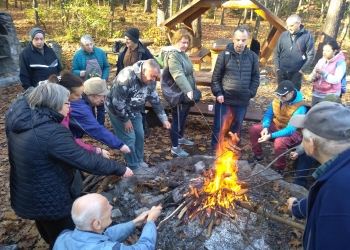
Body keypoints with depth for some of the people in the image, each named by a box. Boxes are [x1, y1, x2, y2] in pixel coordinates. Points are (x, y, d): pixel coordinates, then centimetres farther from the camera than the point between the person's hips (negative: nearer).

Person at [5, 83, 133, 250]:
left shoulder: (19, 118, -6)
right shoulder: (52, 133, -33)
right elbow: (87, 161, -30)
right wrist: (120, 169, -19)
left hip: (25, 195, 9)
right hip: (50, 201, -8)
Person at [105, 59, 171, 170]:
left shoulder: (150, 81, -9)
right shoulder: (127, 77, -34)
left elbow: (155, 100, 0)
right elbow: (117, 102, -31)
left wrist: (164, 119, -5)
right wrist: (126, 120, -21)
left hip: (134, 111, 7)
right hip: (117, 110, -7)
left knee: (140, 135, 10)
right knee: (129, 138, -6)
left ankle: (139, 160, 32)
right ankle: (134, 167, 12)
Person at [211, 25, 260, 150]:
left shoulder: (252, 56, 3)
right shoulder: (224, 55, -5)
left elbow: (255, 77, 10)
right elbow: (216, 76, -2)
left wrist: (251, 93, -1)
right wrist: (218, 93, -11)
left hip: (242, 101, 3)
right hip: (225, 100, -3)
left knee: (237, 128, 17)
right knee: (220, 128, 3)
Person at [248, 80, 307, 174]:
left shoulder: (300, 107, -28)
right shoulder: (278, 99, -9)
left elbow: (290, 130, -32)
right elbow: (268, 114, 1)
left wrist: (270, 136, -39)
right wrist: (265, 127, -19)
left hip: (293, 132, -6)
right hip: (276, 125, 7)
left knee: (279, 142, -38)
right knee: (254, 129, -9)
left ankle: (279, 169, -11)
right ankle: (258, 155, 13)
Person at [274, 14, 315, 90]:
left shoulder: (307, 36, -5)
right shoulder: (284, 35, 1)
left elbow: (310, 55, -2)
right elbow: (276, 52, 9)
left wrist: (302, 70, -6)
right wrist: (277, 67, 1)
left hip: (296, 72, -2)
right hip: (282, 71, 2)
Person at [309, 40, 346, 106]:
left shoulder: (340, 62, -8)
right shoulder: (321, 61, 7)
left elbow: (336, 80, -18)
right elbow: (312, 75, 7)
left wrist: (323, 73, -26)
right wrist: (313, 77, -15)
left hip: (330, 96, -5)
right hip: (316, 94, 5)